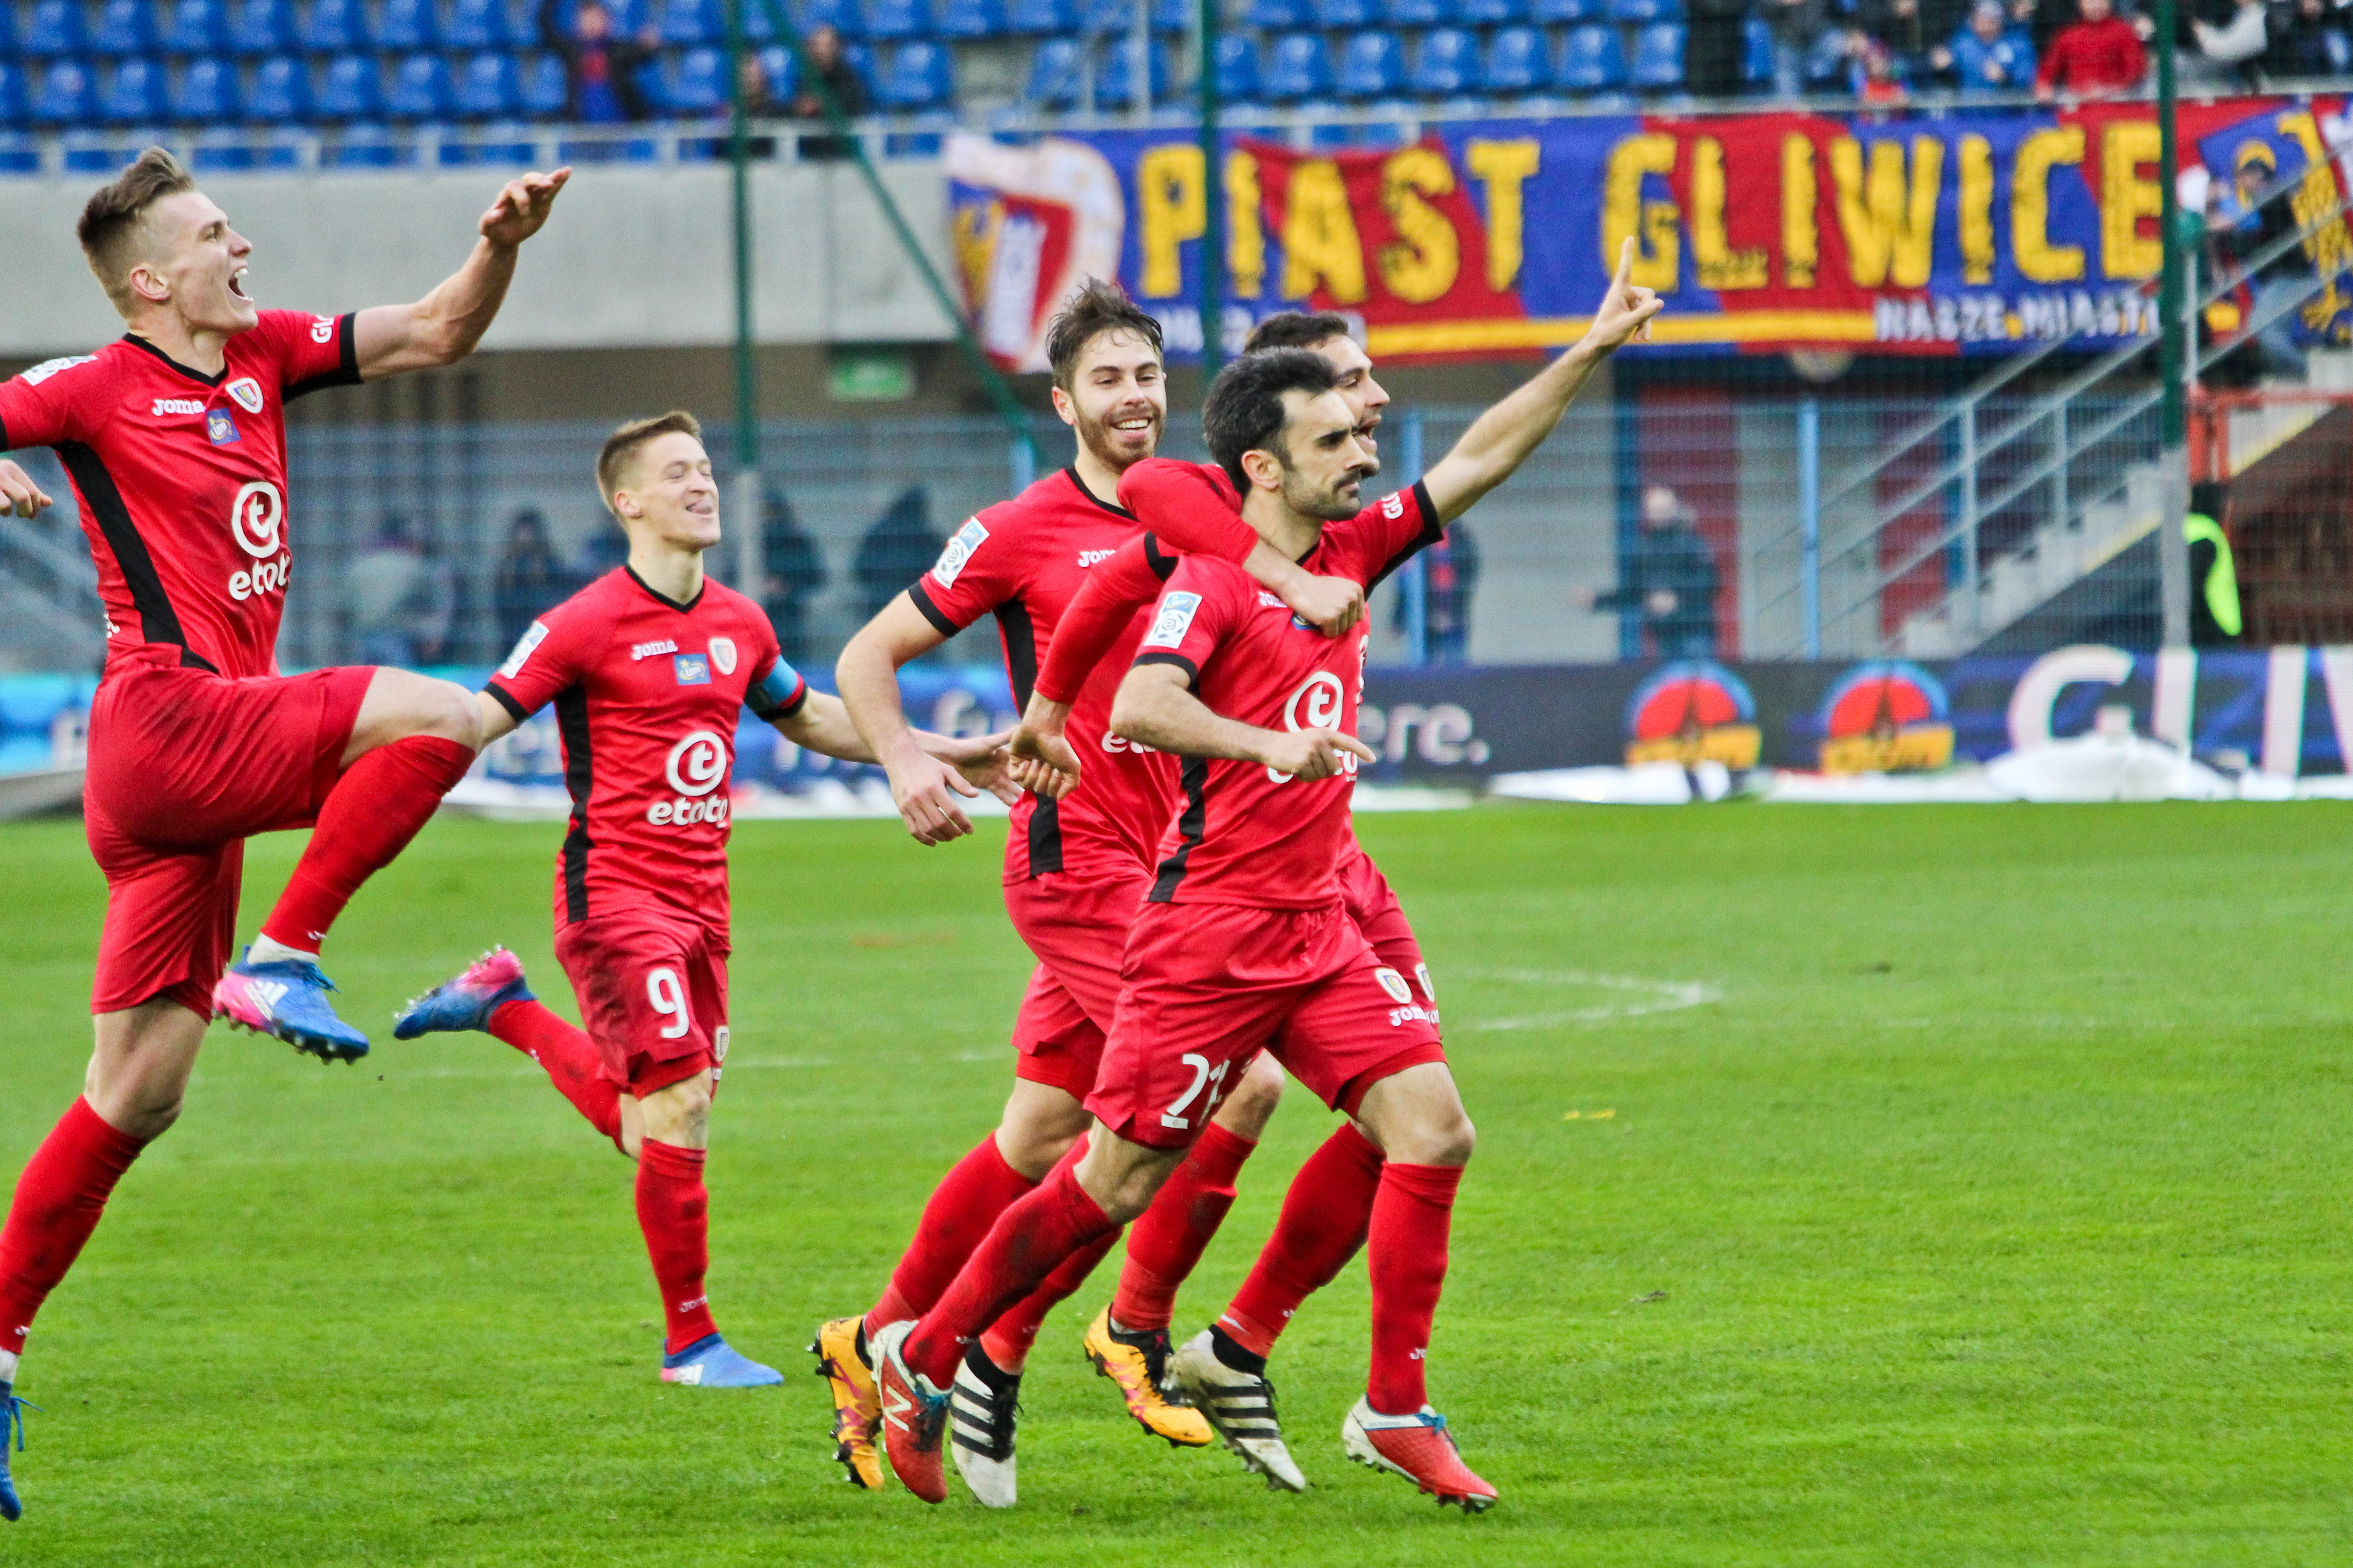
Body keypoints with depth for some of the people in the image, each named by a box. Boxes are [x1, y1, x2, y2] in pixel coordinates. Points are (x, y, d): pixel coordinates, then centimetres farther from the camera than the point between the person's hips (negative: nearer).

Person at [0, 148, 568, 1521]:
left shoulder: (263, 357, 17)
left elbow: (434, 336, 20)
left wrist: (500, 249, 2)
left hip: (213, 748, 7)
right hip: (166, 711, -7)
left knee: (135, 1096, 5)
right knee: (440, 714, -21)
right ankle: (284, 959, -15)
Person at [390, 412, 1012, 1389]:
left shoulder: (739, 624, 11)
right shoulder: (589, 623, -9)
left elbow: (807, 716, 29)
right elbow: (481, 717, -10)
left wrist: (941, 753, 30)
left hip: (698, 902, 7)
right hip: (615, 895, -7)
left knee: (650, 1125, 10)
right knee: (679, 1106, -13)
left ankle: (508, 1007, 30)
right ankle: (690, 1341, -2)